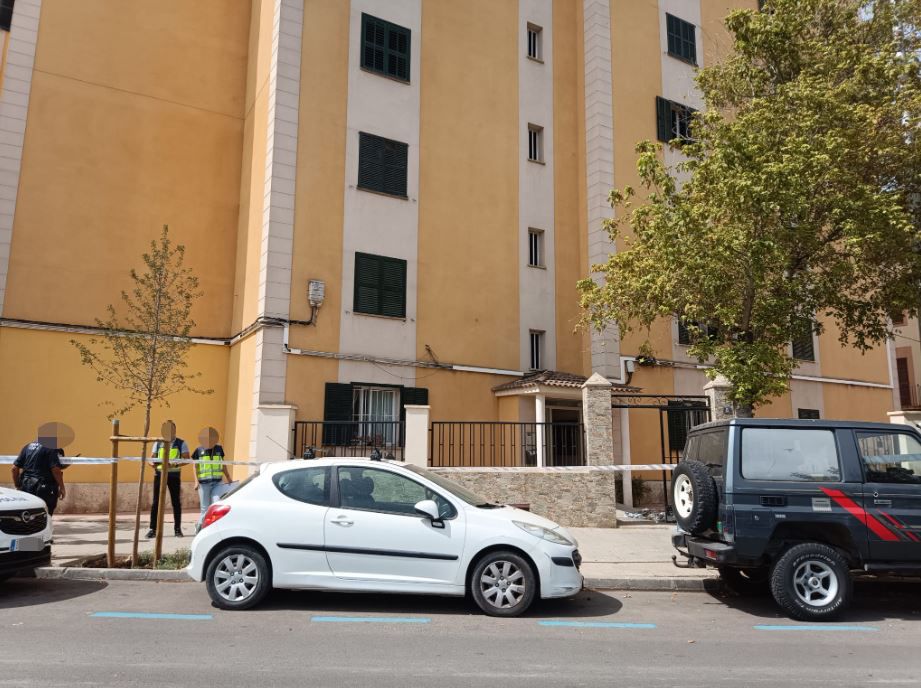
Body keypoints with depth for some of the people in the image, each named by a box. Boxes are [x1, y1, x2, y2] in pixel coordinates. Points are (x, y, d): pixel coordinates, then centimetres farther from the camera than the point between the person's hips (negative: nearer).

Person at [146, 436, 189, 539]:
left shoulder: (181, 443, 2)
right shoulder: (158, 443, 9)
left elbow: (187, 459, -4)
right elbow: (152, 458, 9)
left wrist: (175, 464, -21)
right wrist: (152, 463, -14)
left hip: (174, 475, -2)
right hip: (159, 474, 2)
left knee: (176, 502, 4)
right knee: (156, 502, -1)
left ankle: (177, 529, 12)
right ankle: (153, 529, 4)